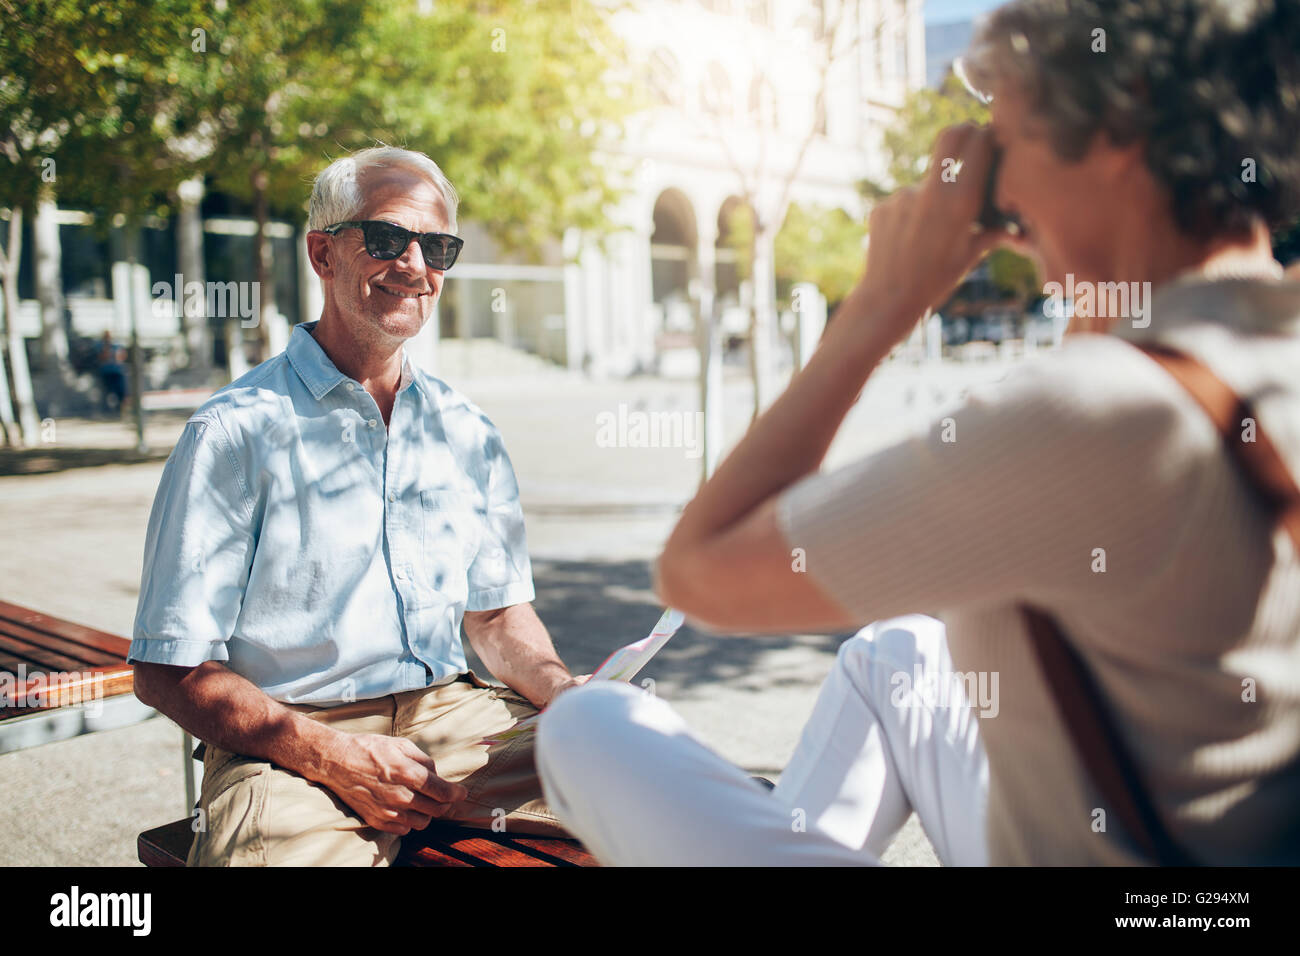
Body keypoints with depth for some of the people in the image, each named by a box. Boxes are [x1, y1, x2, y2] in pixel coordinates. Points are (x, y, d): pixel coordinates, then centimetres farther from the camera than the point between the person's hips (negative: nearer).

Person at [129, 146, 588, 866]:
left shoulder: (468, 435, 13)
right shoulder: (235, 433, -6)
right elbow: (169, 670, -7)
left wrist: (565, 693, -3)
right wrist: (332, 755, -18)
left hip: (454, 720, 5)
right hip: (284, 741, -5)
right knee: (285, 828, -37)